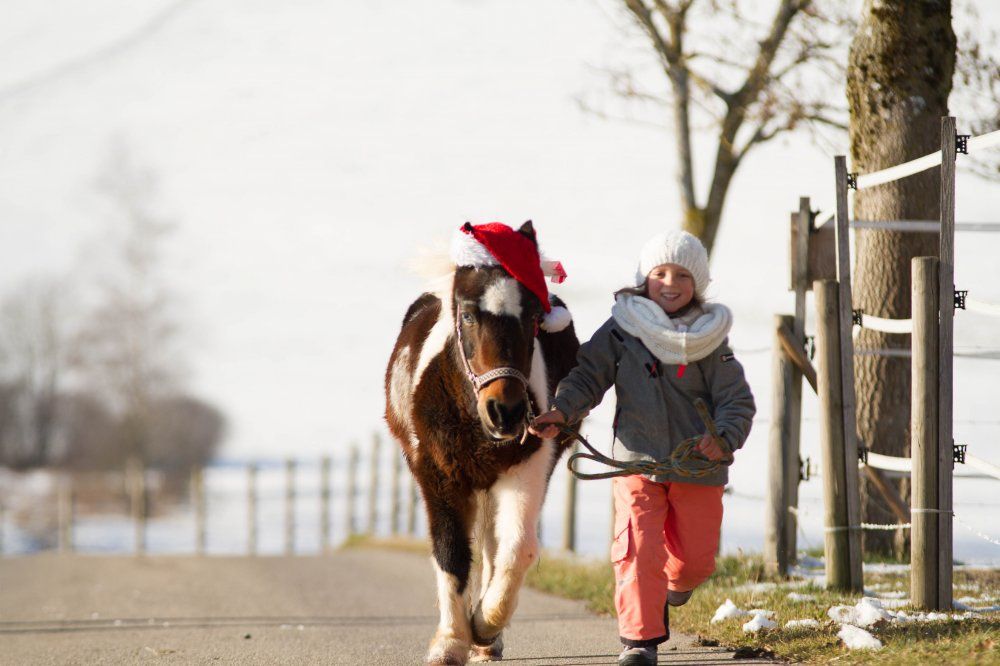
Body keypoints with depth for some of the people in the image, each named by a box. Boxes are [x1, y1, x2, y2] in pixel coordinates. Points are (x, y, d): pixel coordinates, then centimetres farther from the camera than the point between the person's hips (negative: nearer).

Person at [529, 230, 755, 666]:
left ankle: (674, 584, 47)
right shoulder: (621, 330, -1)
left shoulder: (709, 340, -1)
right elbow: (589, 376, 0)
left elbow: (738, 402, -2)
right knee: (637, 549, -14)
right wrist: (562, 410, -18)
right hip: (637, 461, -1)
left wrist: (724, 439, -22)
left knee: (695, 557, 10)